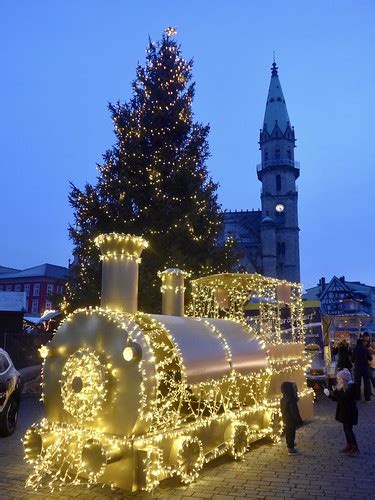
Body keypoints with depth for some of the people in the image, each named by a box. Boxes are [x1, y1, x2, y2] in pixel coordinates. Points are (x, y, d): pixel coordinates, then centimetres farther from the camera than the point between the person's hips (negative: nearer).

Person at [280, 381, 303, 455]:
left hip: (286, 420, 8)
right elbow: (295, 412, -25)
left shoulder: (283, 399, -3)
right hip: (291, 421, -8)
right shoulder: (291, 400, -30)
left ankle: (290, 445, 42)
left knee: (288, 433, 24)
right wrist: (300, 421, -14)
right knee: (291, 434, 6)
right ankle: (291, 450, 19)